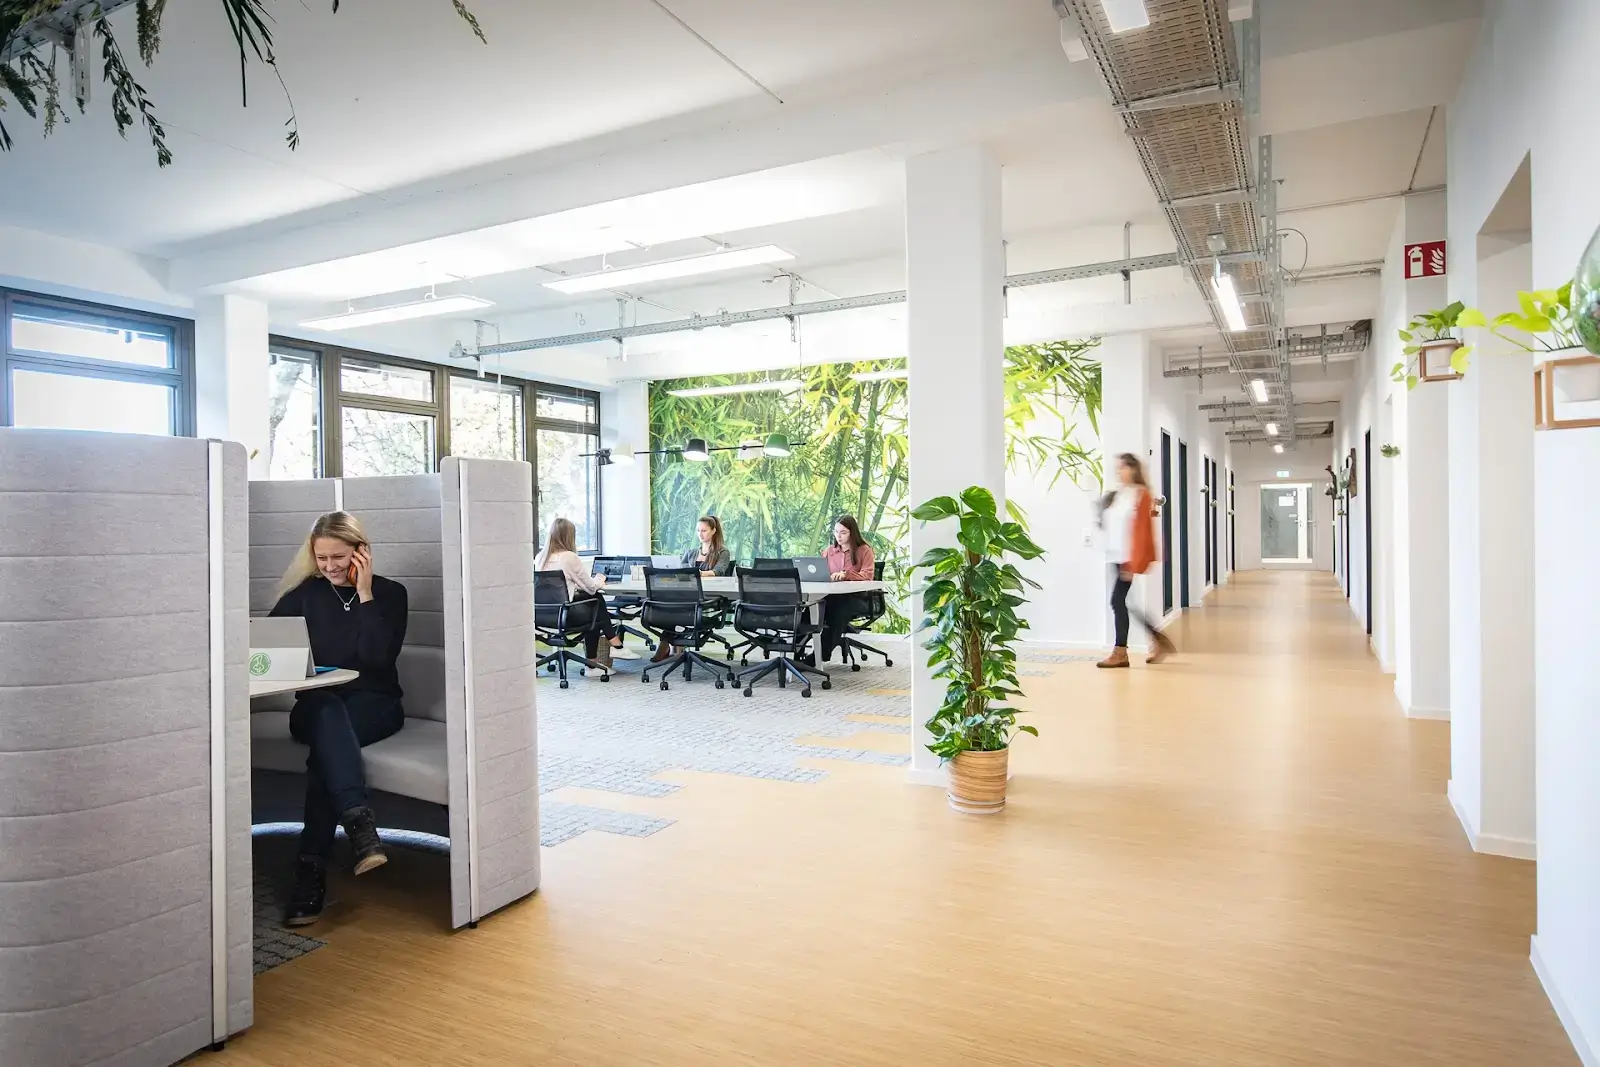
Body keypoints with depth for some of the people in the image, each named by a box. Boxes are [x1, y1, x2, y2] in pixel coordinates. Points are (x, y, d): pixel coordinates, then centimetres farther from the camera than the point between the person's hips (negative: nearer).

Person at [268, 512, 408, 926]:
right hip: (316, 705, 1)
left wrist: (364, 594, -12)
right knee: (326, 712, -36)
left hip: (374, 704, -1)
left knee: (326, 741, -33)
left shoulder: (389, 593, 3)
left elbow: (378, 657, -11)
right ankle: (360, 823, -51)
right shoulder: (305, 593, 10)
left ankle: (311, 871, -35)